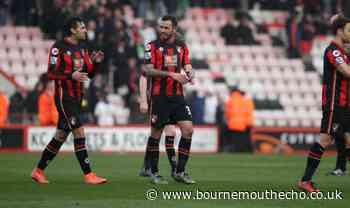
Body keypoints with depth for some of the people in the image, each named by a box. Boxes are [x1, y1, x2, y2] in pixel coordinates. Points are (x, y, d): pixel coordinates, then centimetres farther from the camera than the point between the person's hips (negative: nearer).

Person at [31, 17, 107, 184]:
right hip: (64, 97, -8)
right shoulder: (59, 47, -10)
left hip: (77, 98, 8)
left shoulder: (82, 48, 13)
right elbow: (51, 73, -14)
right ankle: (88, 174, -13)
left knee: (61, 136, 11)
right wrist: (71, 75, -26)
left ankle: (38, 171, 22)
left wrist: (96, 62, -5)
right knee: (79, 132, -14)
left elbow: (90, 73, 14)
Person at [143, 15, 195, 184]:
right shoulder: (152, 46, -2)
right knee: (156, 134, 1)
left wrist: (189, 74, -12)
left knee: (188, 130, -7)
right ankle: (154, 172, 15)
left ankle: (180, 172, 2)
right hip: (159, 97, -4)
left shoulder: (182, 46, 10)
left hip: (177, 96, 4)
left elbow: (187, 66, 13)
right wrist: (171, 74, -20)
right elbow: (147, 70, -11)